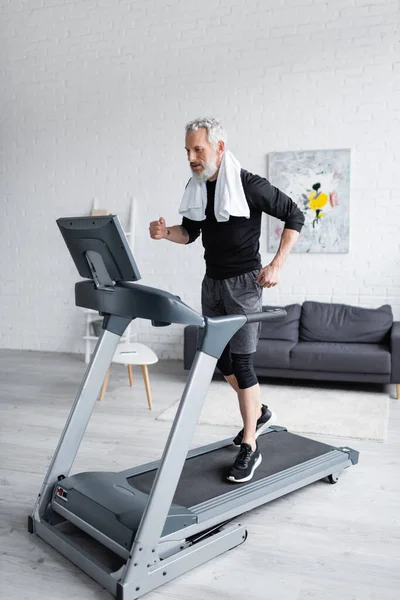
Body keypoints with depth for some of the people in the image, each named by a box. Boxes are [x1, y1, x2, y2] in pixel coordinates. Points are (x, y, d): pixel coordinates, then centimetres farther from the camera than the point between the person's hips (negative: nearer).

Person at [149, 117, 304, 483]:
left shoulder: (250, 186, -15)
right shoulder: (195, 188, 4)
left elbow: (294, 216, -8)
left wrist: (276, 266, -15)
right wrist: (166, 233, -7)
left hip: (243, 281, -7)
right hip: (212, 281, 7)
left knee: (241, 362, -7)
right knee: (221, 360, 13)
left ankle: (249, 447, 6)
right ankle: (259, 412, 36)